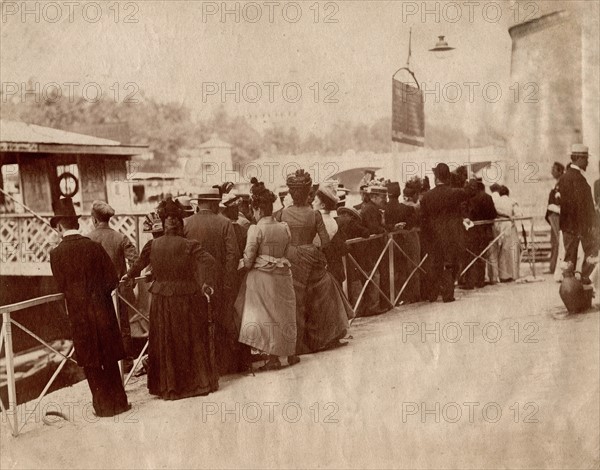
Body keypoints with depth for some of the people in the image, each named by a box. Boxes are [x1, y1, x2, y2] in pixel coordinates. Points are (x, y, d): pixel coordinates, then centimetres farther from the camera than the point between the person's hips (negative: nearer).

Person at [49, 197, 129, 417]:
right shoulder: (94, 246, -5)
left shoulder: (57, 254, -9)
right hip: (103, 309, 2)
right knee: (109, 358, 15)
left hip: (79, 314, -2)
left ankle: (104, 405, 14)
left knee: (91, 363, 9)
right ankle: (119, 401, 22)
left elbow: (62, 286, -2)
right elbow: (112, 278, -3)